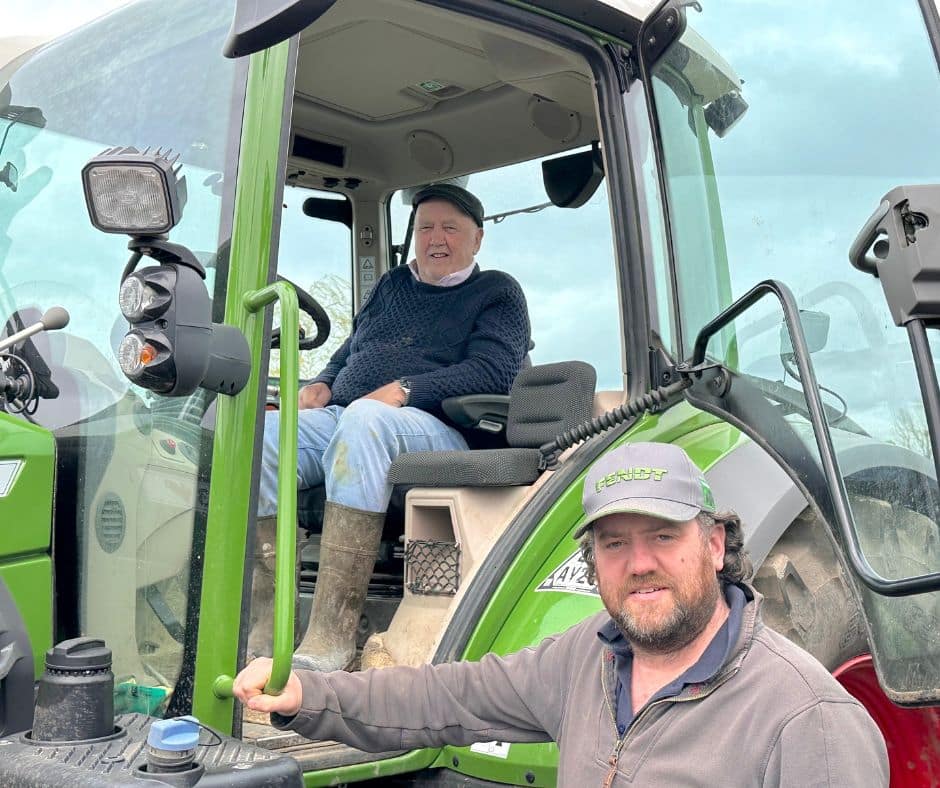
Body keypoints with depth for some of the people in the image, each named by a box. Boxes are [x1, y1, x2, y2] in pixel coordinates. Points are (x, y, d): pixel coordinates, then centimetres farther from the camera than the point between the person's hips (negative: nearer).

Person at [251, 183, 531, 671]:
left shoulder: (497, 292, 14)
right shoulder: (394, 284, 30)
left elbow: (493, 372, -4)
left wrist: (404, 390, -14)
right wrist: (321, 384, 10)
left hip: (434, 429, -5)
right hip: (339, 418, 6)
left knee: (363, 422, -40)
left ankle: (331, 641, -43)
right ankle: (262, 631, -28)